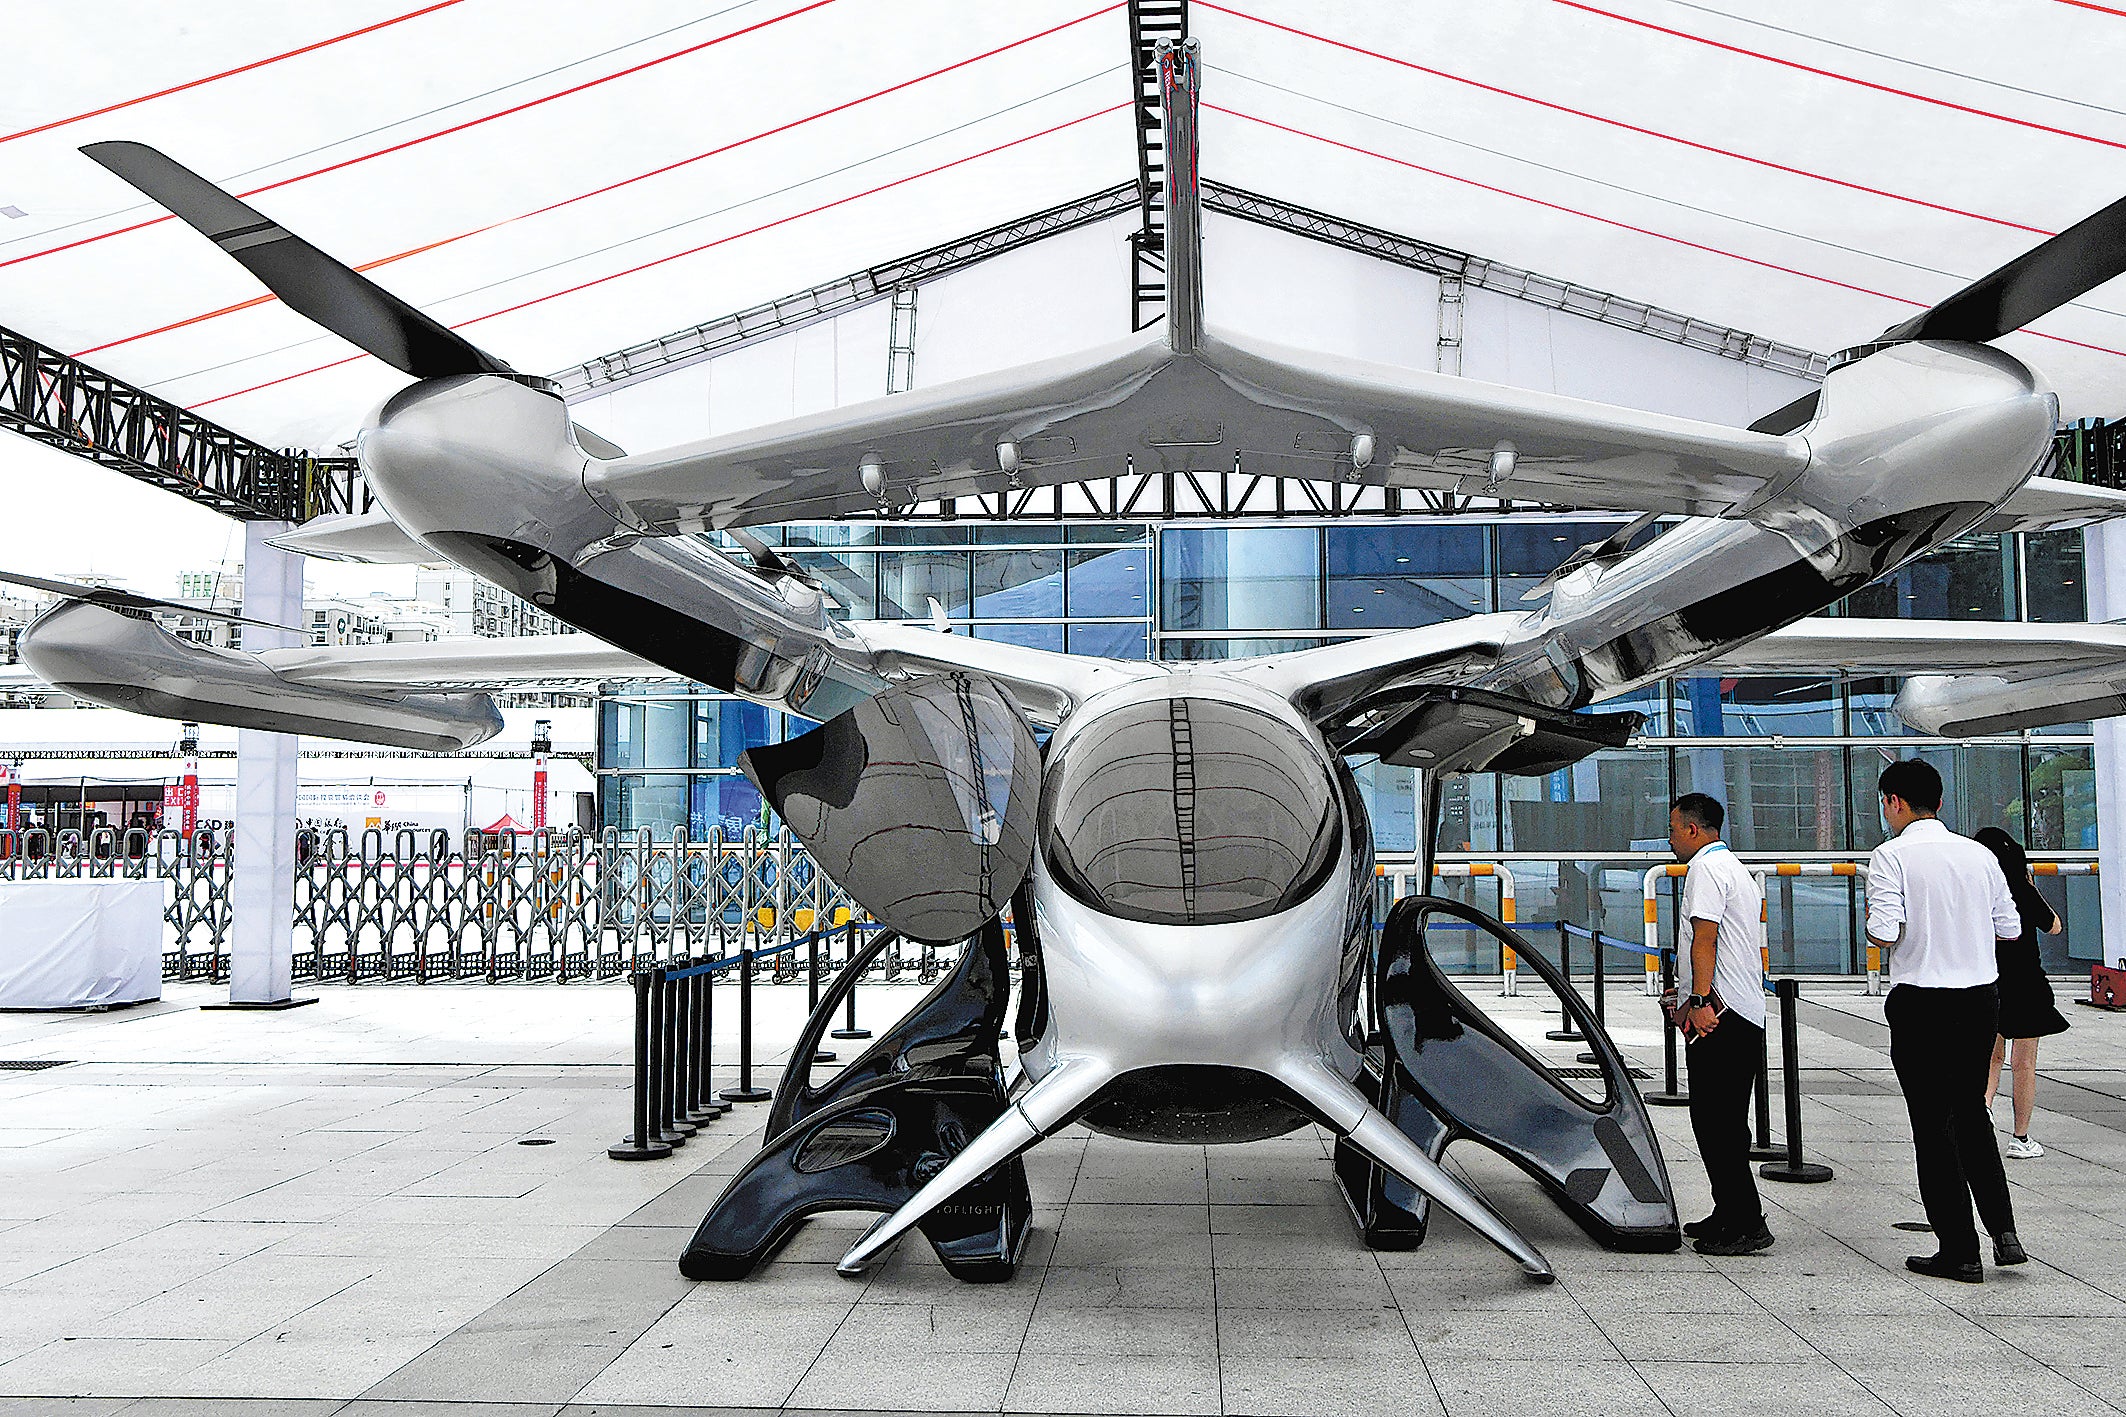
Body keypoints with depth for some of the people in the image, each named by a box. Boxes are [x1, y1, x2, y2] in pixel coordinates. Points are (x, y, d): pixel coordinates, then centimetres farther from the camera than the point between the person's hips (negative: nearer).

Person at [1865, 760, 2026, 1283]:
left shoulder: (1891, 856, -11)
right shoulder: (1979, 854, 6)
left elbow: (1884, 933, -20)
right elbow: (2010, 929, 10)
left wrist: (1871, 921, 2)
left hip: (1922, 1005, -5)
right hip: (1981, 999, 5)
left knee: (1933, 1127, 3)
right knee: (1972, 1113, 21)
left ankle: (1959, 1252, 8)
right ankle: (2003, 1230, 13)